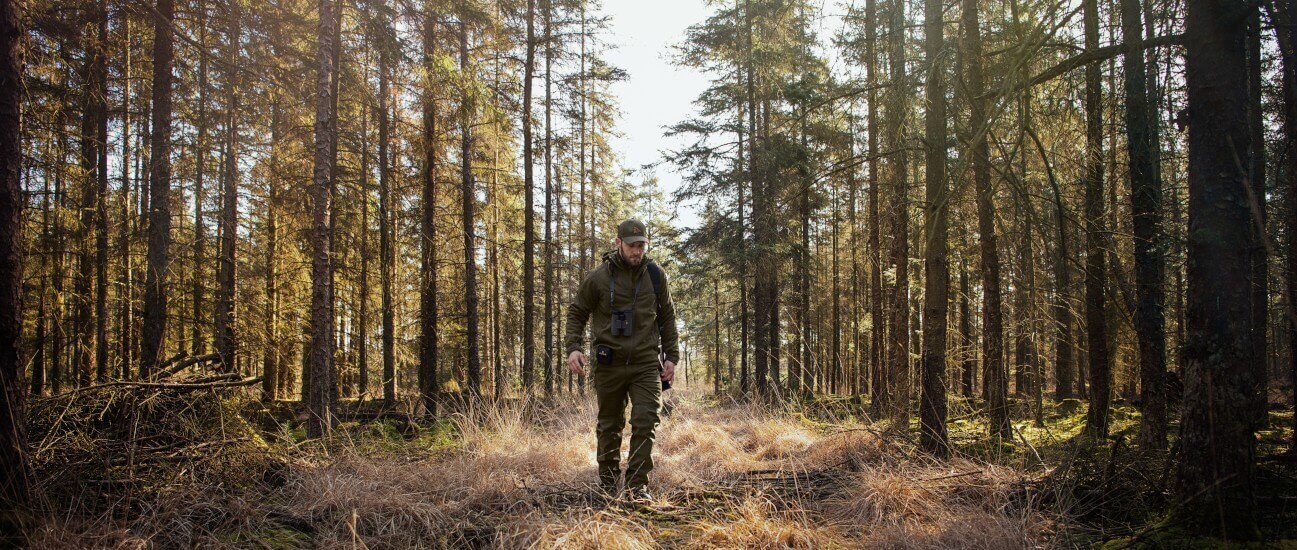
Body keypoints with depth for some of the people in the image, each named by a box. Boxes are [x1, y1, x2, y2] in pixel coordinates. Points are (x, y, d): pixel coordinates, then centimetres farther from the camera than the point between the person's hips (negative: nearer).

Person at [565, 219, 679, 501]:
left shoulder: (655, 275, 5)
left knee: (645, 422, -10)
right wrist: (573, 346, -9)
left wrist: (671, 356, 8)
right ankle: (608, 481, 25)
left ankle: (638, 484, -2)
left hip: (646, 363, 1)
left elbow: (667, 317, 13)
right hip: (609, 363, -1)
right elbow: (576, 313, 6)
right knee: (609, 425, 10)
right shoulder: (597, 278, -3)